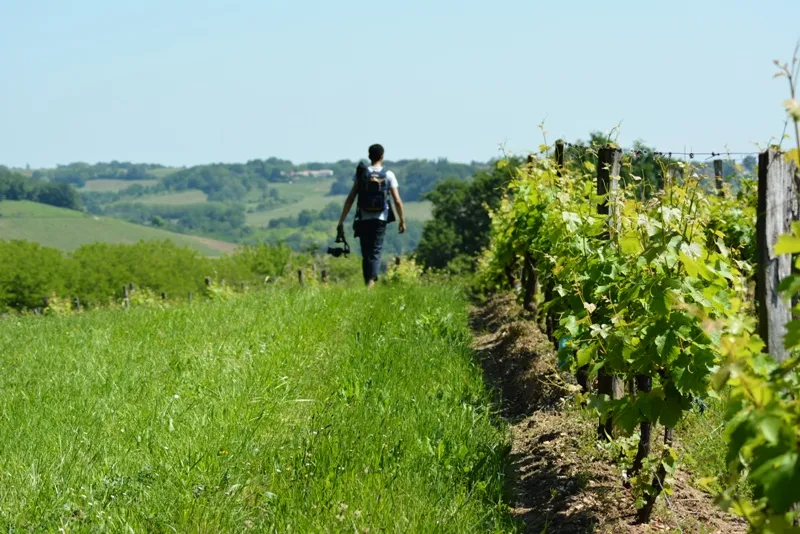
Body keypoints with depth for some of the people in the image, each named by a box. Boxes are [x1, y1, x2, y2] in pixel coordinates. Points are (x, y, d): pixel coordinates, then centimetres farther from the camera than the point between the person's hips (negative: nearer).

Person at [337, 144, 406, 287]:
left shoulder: (361, 174, 1)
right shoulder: (388, 175, -1)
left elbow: (350, 199, -2)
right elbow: (397, 201, -3)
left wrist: (341, 221, 1)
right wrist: (402, 221, 8)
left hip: (363, 220, 1)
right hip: (380, 219, -1)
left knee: (366, 254, 12)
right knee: (375, 253, -3)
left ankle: (368, 285, 16)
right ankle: (372, 281, -26)